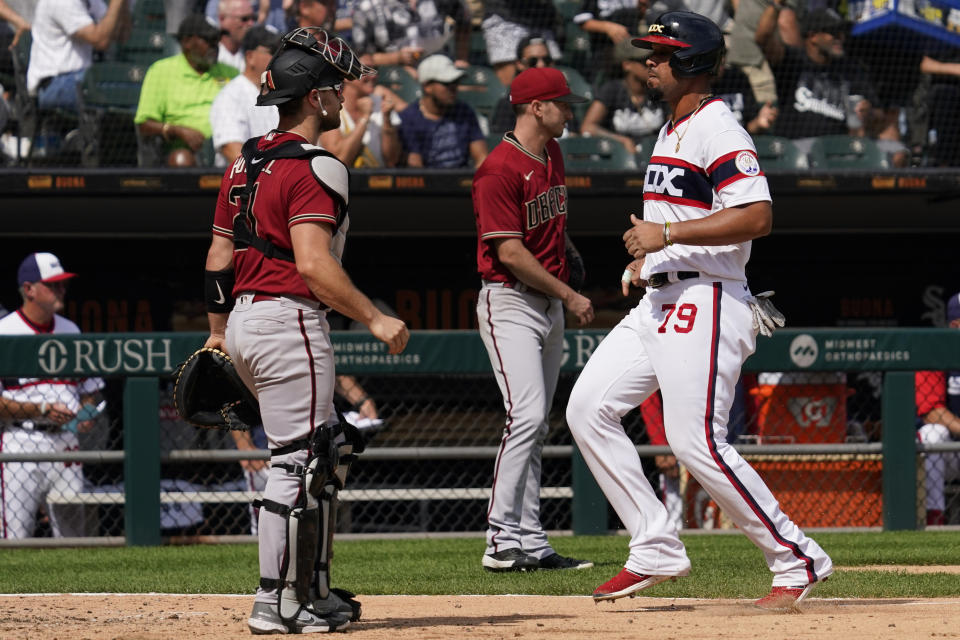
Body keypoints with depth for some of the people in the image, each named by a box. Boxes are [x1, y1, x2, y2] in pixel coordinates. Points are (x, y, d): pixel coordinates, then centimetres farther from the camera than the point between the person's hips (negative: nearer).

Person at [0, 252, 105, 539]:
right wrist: (42, 410, -18)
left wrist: (87, 412, 1)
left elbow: (90, 389, 22)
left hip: (66, 443, 6)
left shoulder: (71, 331, 14)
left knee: (73, 534, 5)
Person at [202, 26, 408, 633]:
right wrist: (375, 318, -18)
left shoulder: (246, 163, 14)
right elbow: (314, 264, -23)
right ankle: (277, 602, -3)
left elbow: (219, 258, 16)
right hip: (289, 322, -10)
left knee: (330, 451, 18)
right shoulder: (313, 169, -14)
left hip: (245, 320, 10)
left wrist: (218, 334, 22)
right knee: (297, 463, -5)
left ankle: (313, 590, 19)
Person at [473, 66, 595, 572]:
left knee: (534, 427, 9)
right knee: (527, 416, -19)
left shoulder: (552, 156, 13)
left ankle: (531, 544, 10)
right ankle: (502, 541, -19)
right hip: (510, 303, -9)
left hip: (550, 304, 9)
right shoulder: (500, 170, -16)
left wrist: (567, 248, 9)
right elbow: (509, 252, -20)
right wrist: (569, 296, -15)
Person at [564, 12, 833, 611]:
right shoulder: (672, 130, 18)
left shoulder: (718, 130, -14)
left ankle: (797, 559, -3)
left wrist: (667, 235, -25)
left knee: (698, 441, -14)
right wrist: (646, 256, 15)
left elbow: (757, 217, -26)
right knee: (588, 407, 5)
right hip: (659, 302, 10)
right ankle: (657, 550, 7)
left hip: (706, 301, -10)